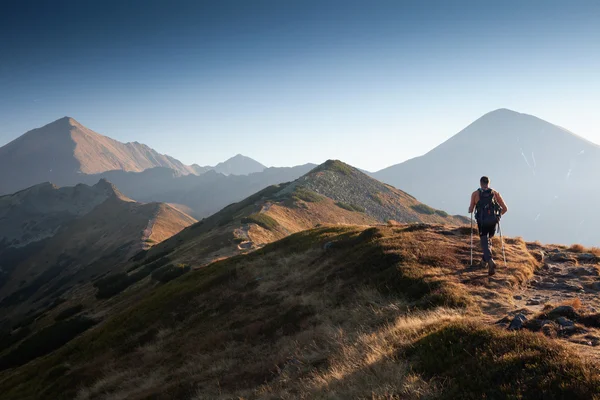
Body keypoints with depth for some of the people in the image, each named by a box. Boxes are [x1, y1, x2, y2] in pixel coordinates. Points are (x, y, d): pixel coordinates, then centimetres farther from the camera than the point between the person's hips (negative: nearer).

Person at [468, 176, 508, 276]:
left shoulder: (475, 194, 4)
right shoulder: (495, 193, 10)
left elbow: (471, 210, -1)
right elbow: (505, 208, 7)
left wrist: (470, 210, 23)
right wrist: (498, 215, 26)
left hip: (482, 222, -3)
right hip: (493, 221, 3)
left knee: (485, 242, -1)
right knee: (488, 240, 26)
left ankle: (490, 261, -25)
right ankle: (484, 260, 31)